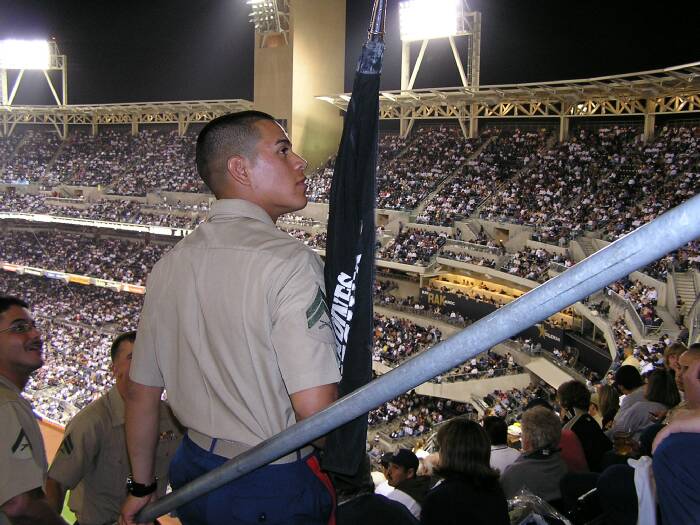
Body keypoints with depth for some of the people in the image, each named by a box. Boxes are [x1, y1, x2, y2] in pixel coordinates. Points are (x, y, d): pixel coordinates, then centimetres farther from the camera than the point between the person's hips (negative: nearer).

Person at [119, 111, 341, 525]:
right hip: (275, 488, -6)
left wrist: (142, 487, 20)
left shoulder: (170, 266, -1)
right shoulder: (290, 262, -22)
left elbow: (141, 393, 7)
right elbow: (316, 408, -28)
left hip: (193, 474, 6)